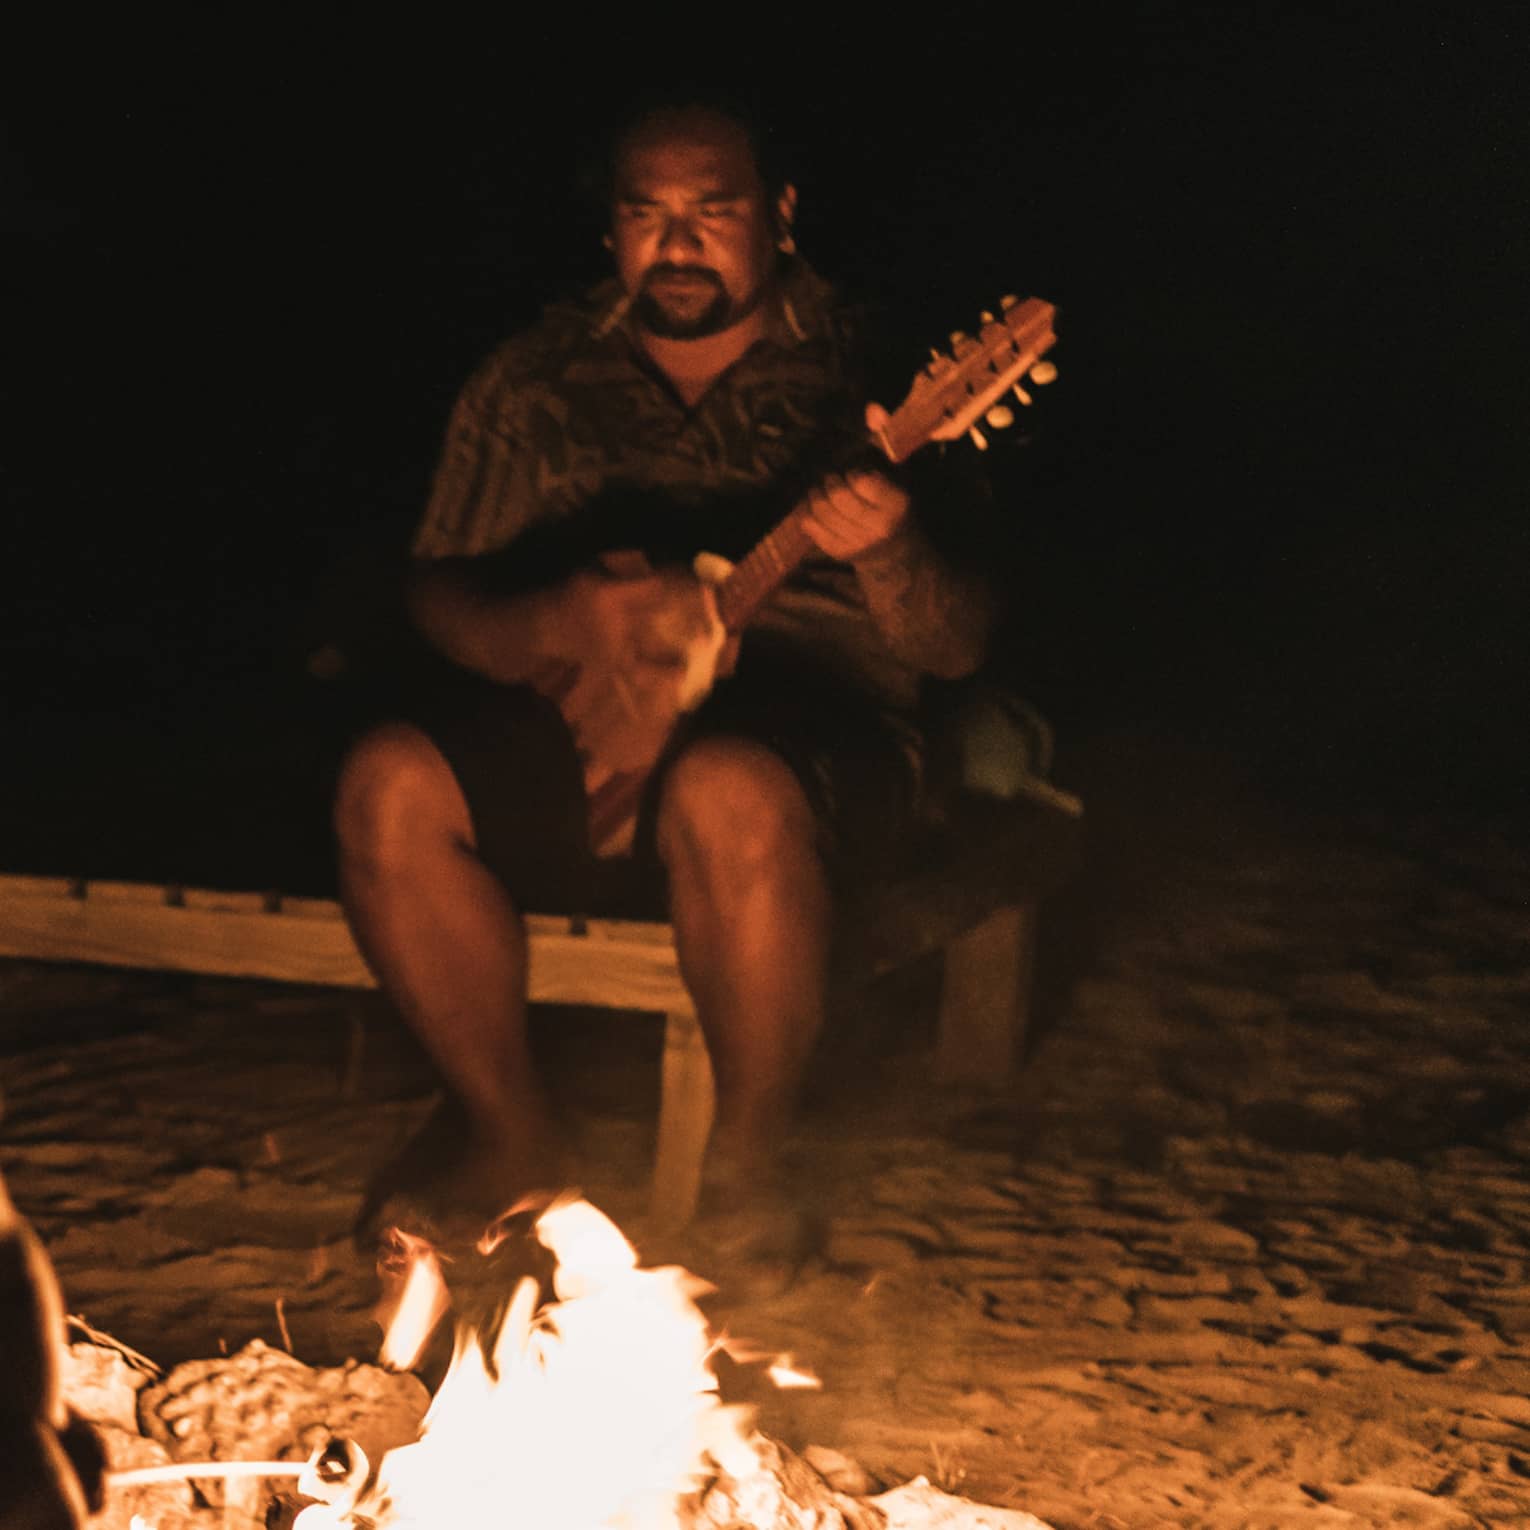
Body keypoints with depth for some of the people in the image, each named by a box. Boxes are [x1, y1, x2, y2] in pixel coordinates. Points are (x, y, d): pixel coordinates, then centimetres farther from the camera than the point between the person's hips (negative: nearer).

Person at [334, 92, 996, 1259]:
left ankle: (748, 1167, -19)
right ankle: (511, 1139, -6)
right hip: (587, 718, 4)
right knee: (395, 787, -25)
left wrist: (888, 556, -27)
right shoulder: (538, 382, 11)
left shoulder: (862, 376, 2)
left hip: (811, 713, -3)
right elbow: (442, 595, 5)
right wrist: (561, 625, -17)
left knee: (727, 795, -39)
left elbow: (957, 648, -3)